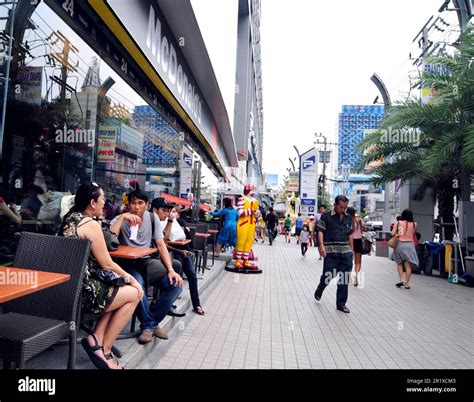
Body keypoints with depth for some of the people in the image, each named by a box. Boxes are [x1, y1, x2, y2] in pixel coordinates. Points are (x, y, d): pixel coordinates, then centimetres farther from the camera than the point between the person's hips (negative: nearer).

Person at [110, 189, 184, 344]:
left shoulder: (152, 218, 2)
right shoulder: (120, 219, -6)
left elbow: (161, 245, -1)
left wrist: (171, 270, -12)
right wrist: (123, 217, -29)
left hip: (147, 262, 4)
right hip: (127, 263, -3)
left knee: (176, 283, -16)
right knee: (136, 283, -36)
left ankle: (153, 320, 2)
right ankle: (148, 325, -12)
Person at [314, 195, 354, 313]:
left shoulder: (348, 218, 13)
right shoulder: (326, 216, -2)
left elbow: (350, 235, 18)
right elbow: (320, 231, -7)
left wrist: (352, 249, 16)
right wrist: (322, 245, -19)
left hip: (346, 252, 4)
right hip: (331, 252, -4)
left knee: (344, 278, 6)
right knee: (328, 275, -1)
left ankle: (341, 304, 20)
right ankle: (319, 290, 32)